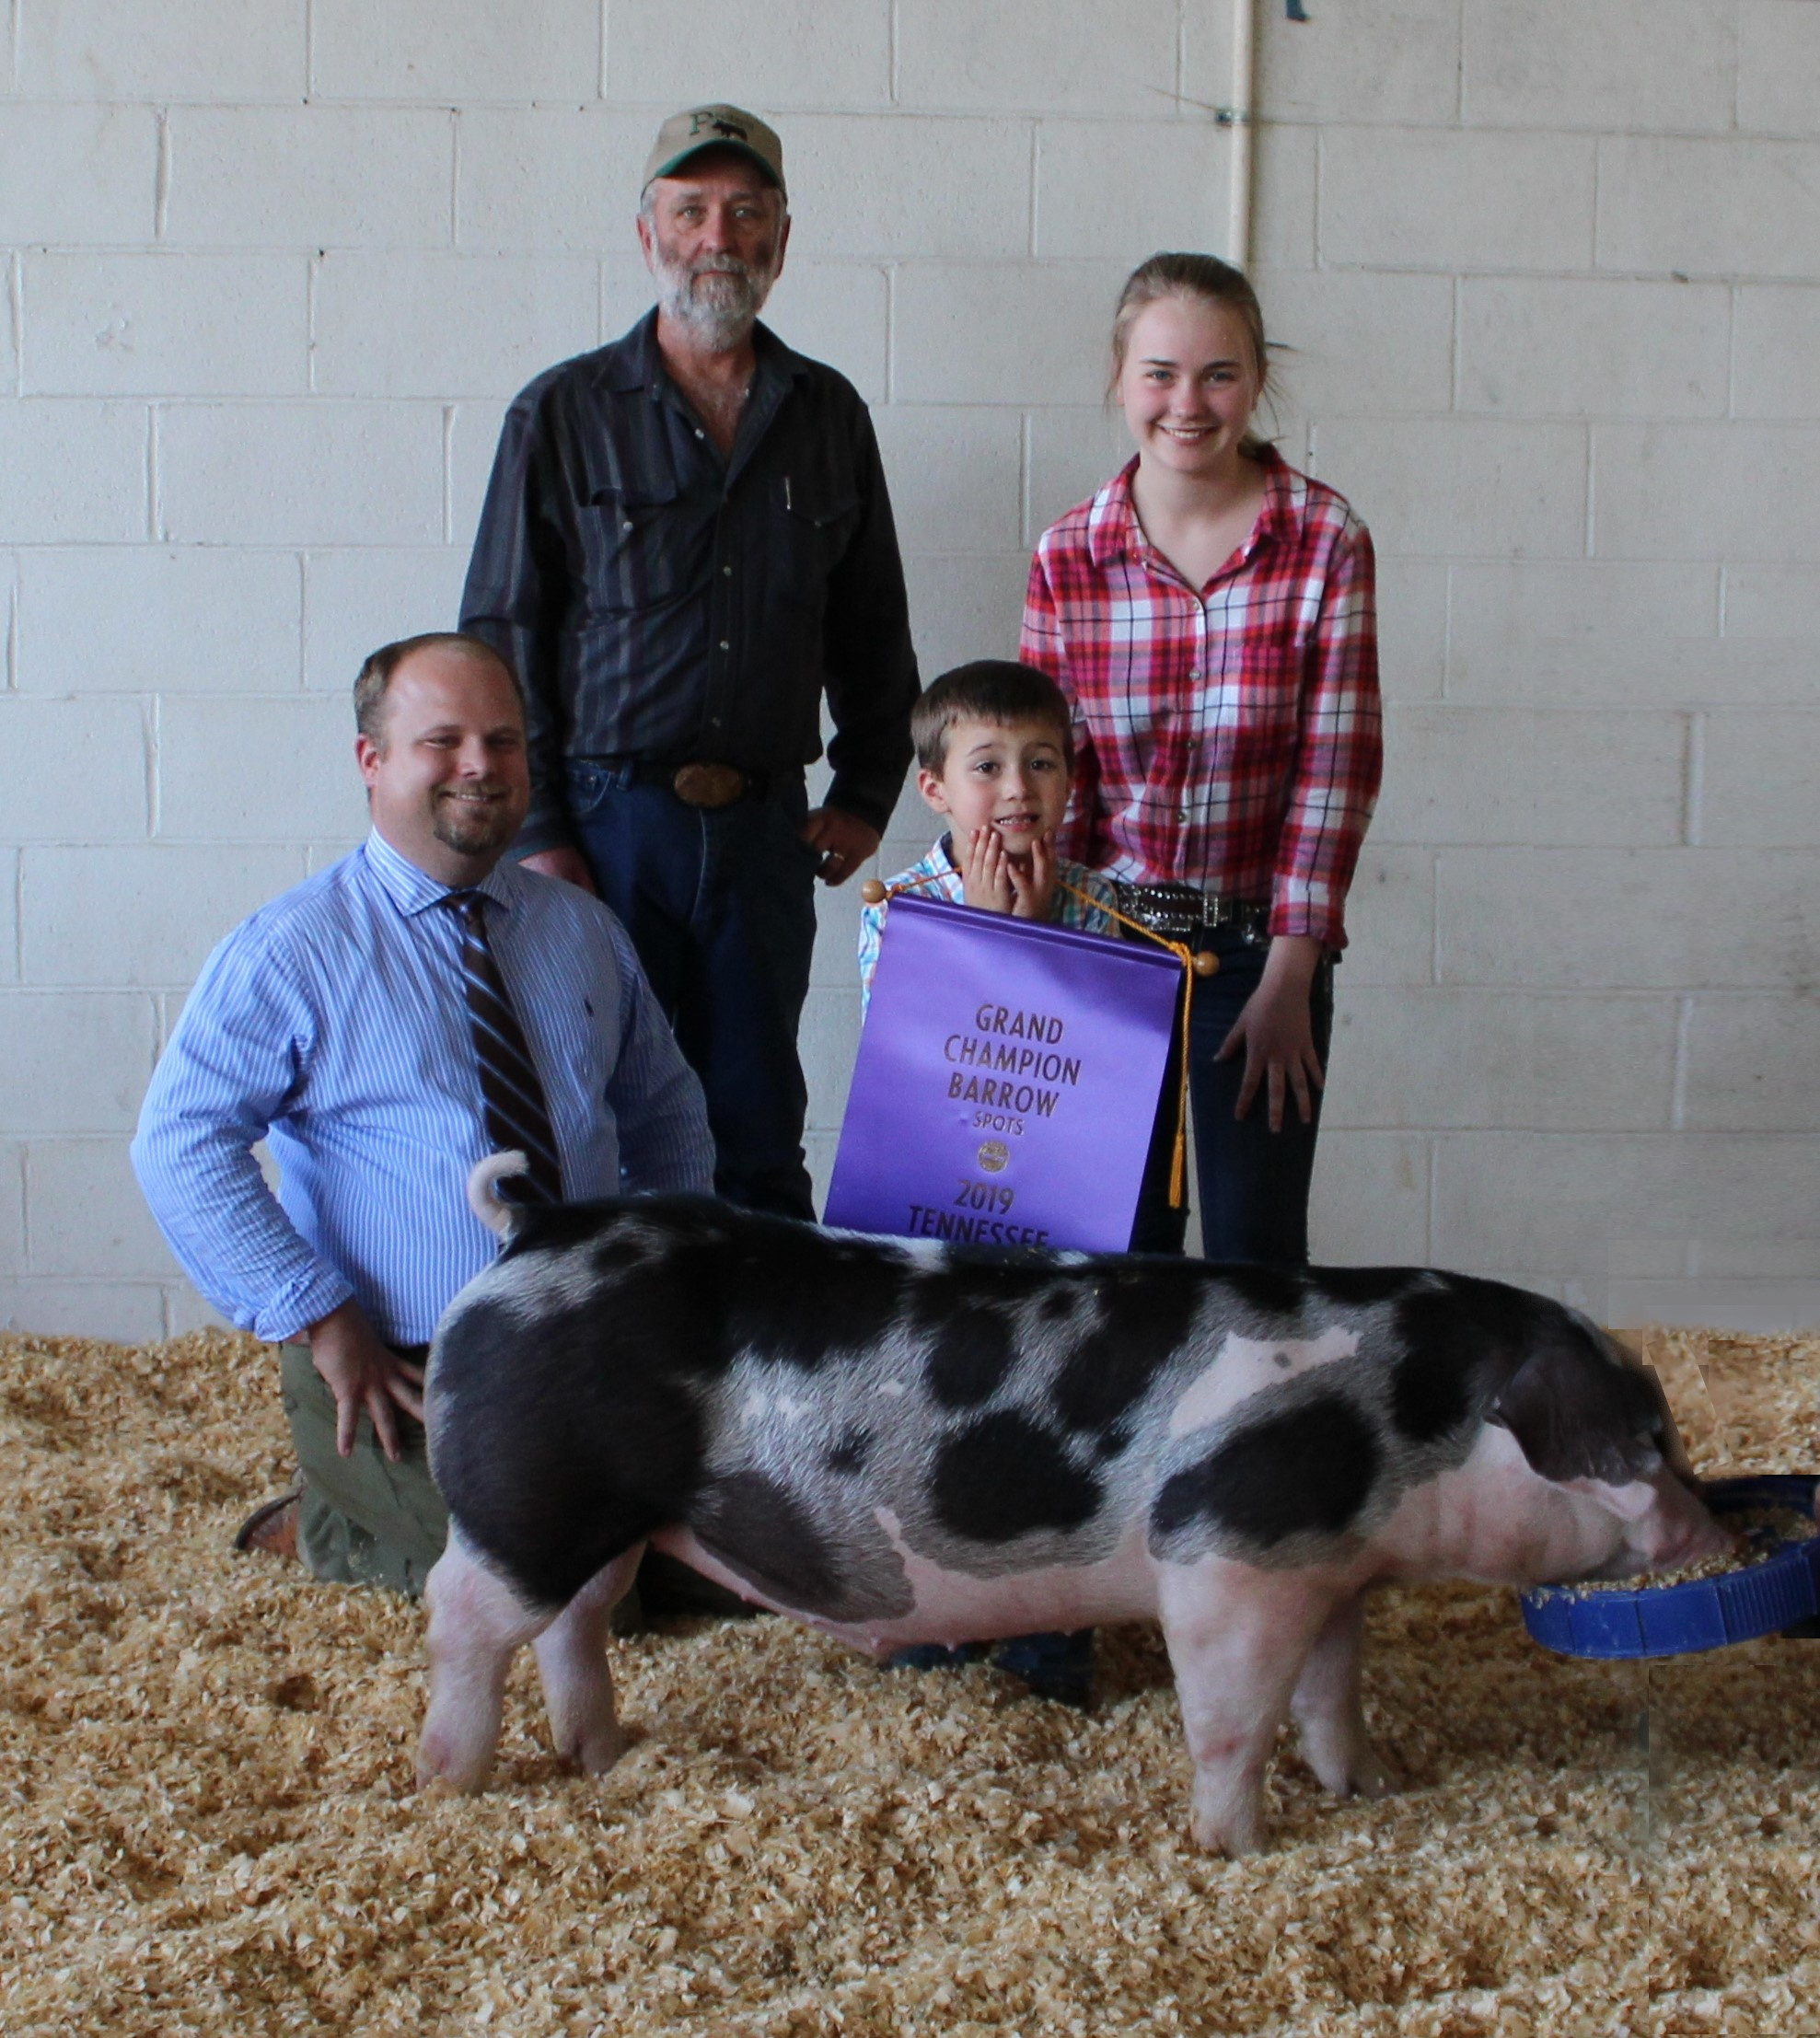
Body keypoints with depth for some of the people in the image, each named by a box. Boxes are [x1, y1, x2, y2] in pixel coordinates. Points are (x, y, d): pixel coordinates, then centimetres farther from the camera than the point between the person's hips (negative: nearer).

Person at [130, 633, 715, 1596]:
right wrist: (321, 1325, -16)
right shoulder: (291, 949, -5)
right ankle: (328, 1528, 5)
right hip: (400, 1372, -5)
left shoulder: (584, 929, 11)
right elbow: (180, 1145, -12)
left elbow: (664, 1110, 21)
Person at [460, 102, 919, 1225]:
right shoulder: (563, 414, 2)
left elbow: (873, 627, 20)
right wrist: (534, 833, -6)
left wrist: (866, 793, 11)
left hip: (765, 830, 2)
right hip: (608, 823, -2)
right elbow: (501, 638, 0)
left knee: (758, 1135, 6)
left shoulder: (830, 415, 11)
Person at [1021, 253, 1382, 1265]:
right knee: (1116, 1243, 9)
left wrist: (1288, 978, -11)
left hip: (1262, 945, -1)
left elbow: (1337, 767, -7)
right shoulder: (1067, 557, 0)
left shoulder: (1326, 540, -6)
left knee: (1254, 1248, 2)